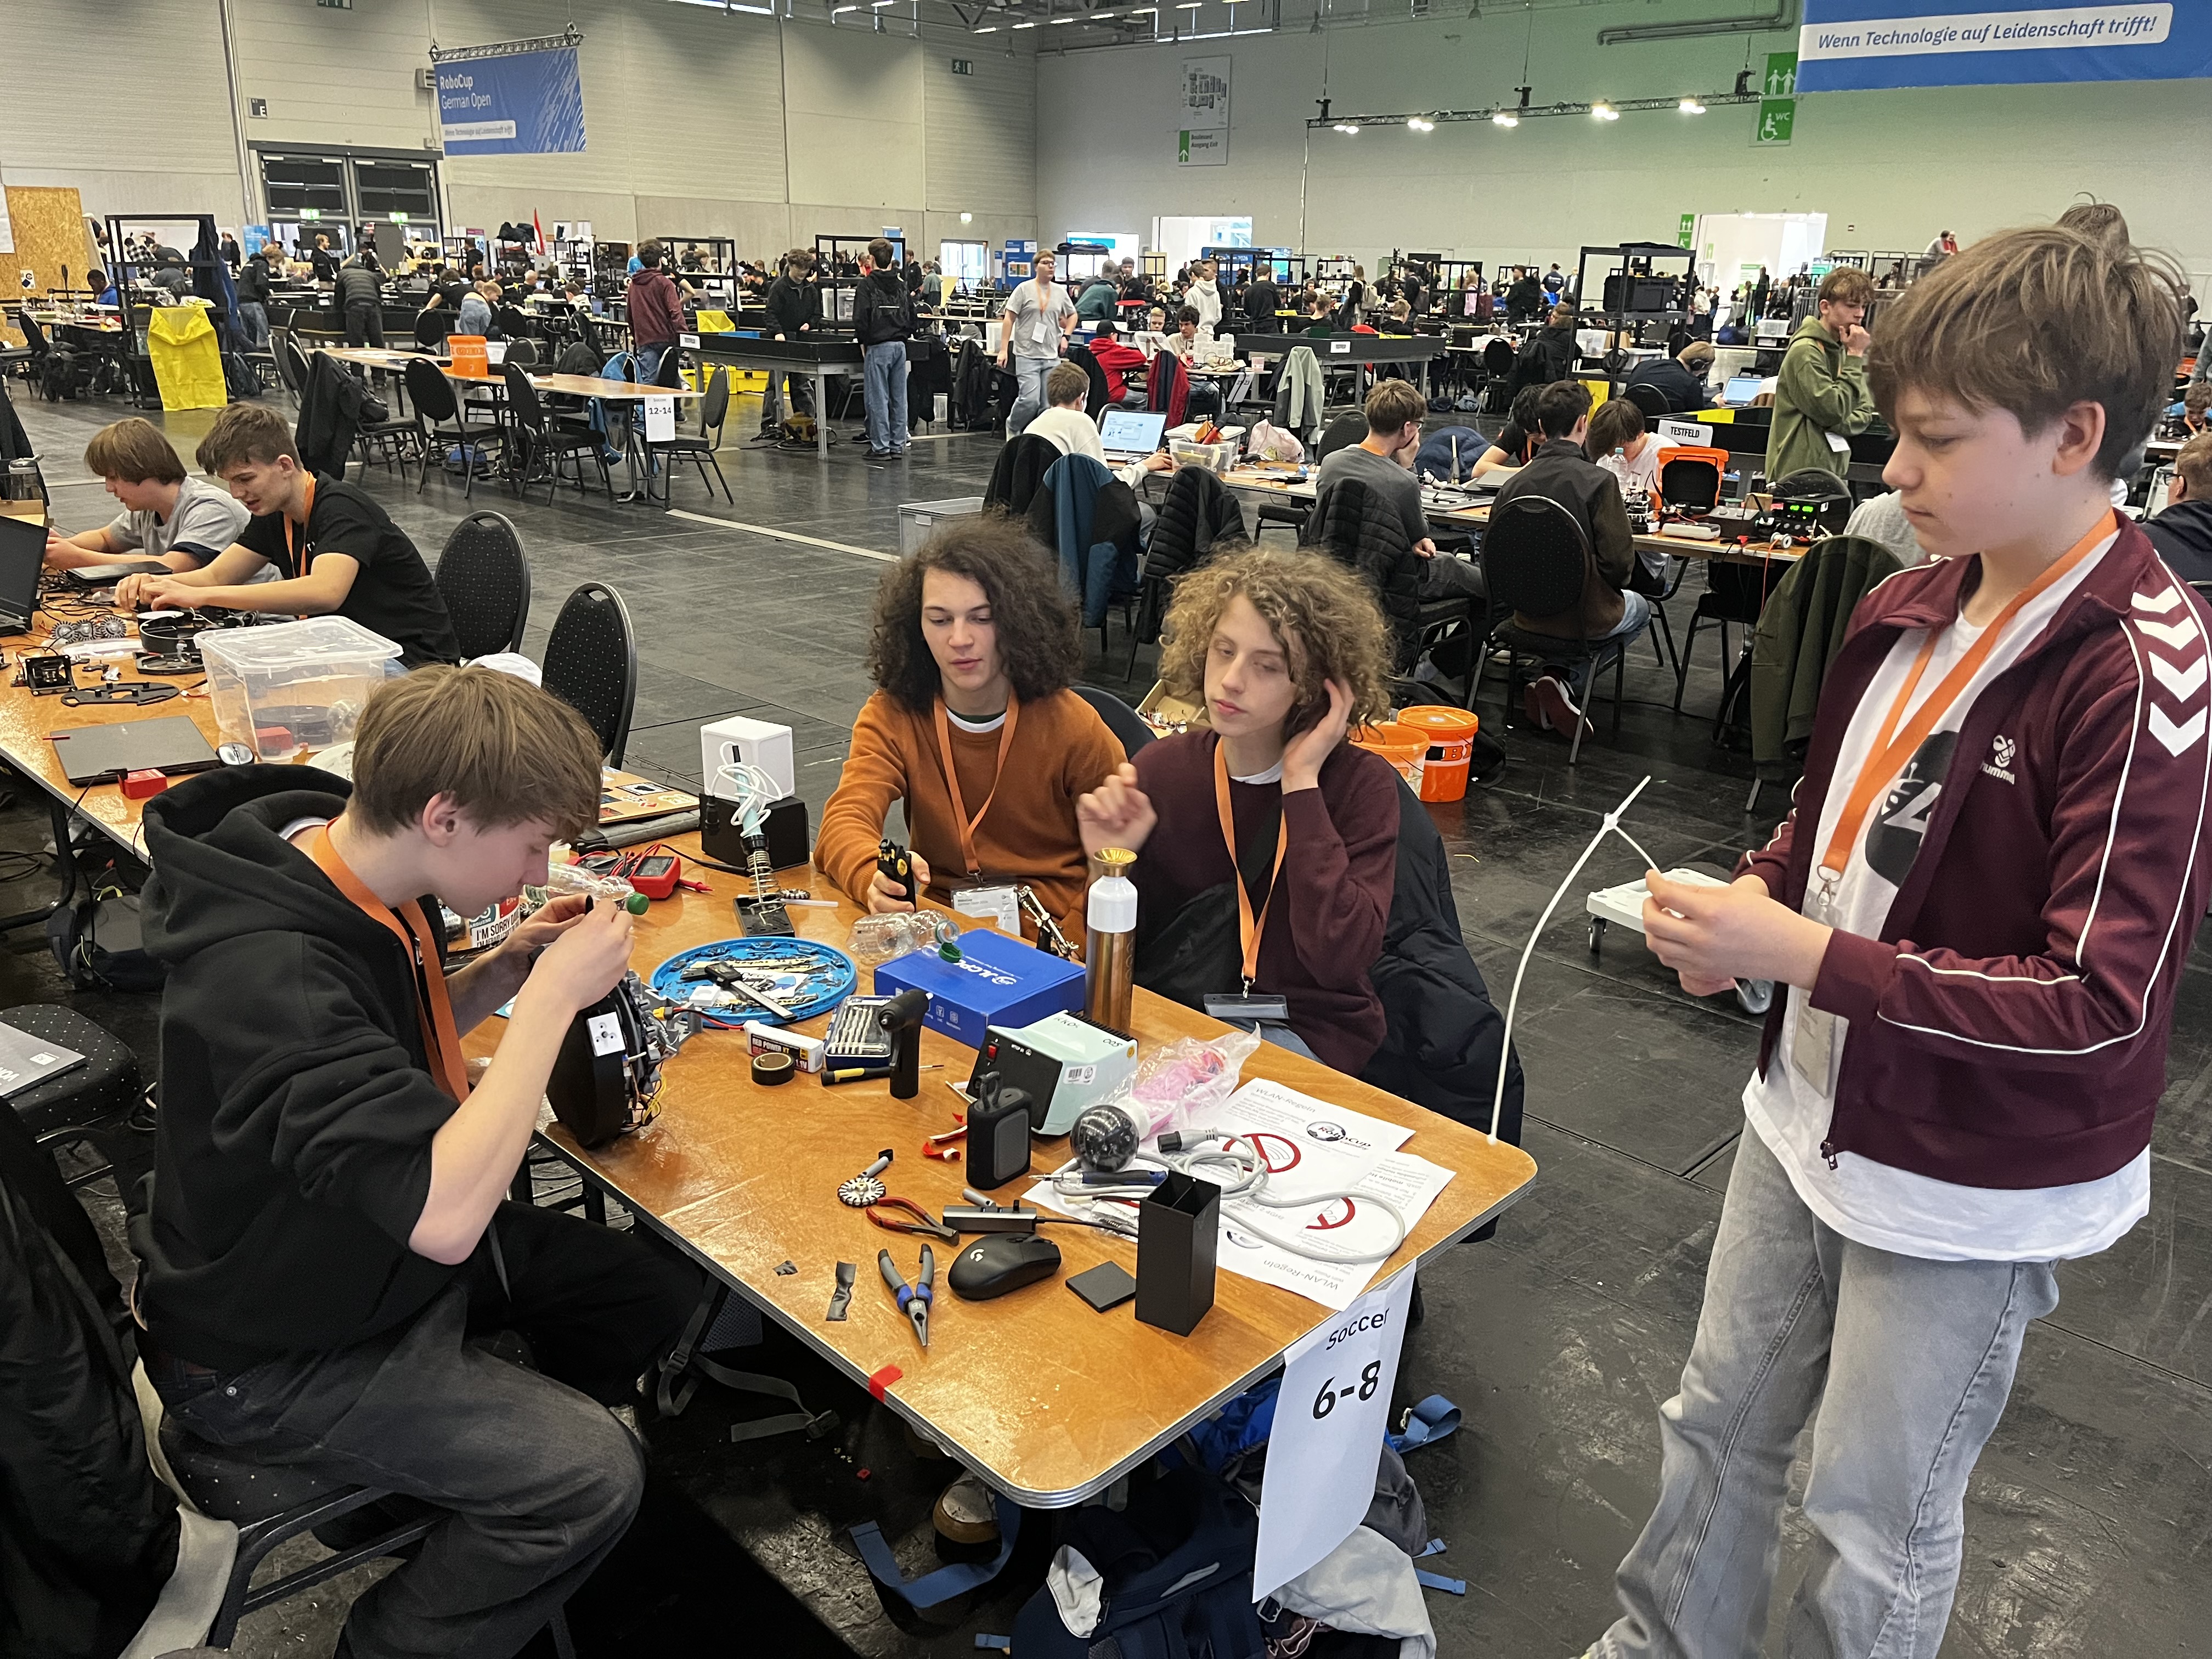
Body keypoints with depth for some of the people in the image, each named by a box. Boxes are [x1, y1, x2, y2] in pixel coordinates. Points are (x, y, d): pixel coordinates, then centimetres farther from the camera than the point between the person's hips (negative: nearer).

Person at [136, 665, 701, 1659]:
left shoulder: (349, 873, -7)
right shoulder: (268, 969, -36)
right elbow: (445, 1216, -43)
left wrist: (505, 971, -7)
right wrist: (553, 996, -33)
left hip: (376, 1248, 9)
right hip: (276, 1355, -9)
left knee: (657, 1289, 7)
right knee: (592, 1477, -17)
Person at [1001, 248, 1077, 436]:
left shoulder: (1060, 292, 11)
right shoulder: (1024, 289, -2)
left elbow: (1072, 315, 27)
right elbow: (1009, 319, -3)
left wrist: (1065, 335, 11)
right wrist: (1003, 349, -9)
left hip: (1052, 357, 5)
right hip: (1027, 355, -5)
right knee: (1031, 399, -15)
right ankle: (1012, 426, 12)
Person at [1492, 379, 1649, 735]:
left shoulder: (1513, 484, -7)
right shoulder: (1598, 482, -20)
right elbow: (1619, 563, -19)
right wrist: (1607, 586, 4)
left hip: (1526, 614, 5)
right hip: (1584, 617, -5)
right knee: (1639, 609, 31)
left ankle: (1551, 677, 11)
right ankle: (1560, 677, 7)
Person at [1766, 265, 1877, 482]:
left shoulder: (1843, 349, 14)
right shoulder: (1805, 351, -12)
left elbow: (1864, 413, 12)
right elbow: (1833, 411, -18)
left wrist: (1839, 424, -10)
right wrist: (1855, 358, -13)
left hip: (1832, 470, 8)